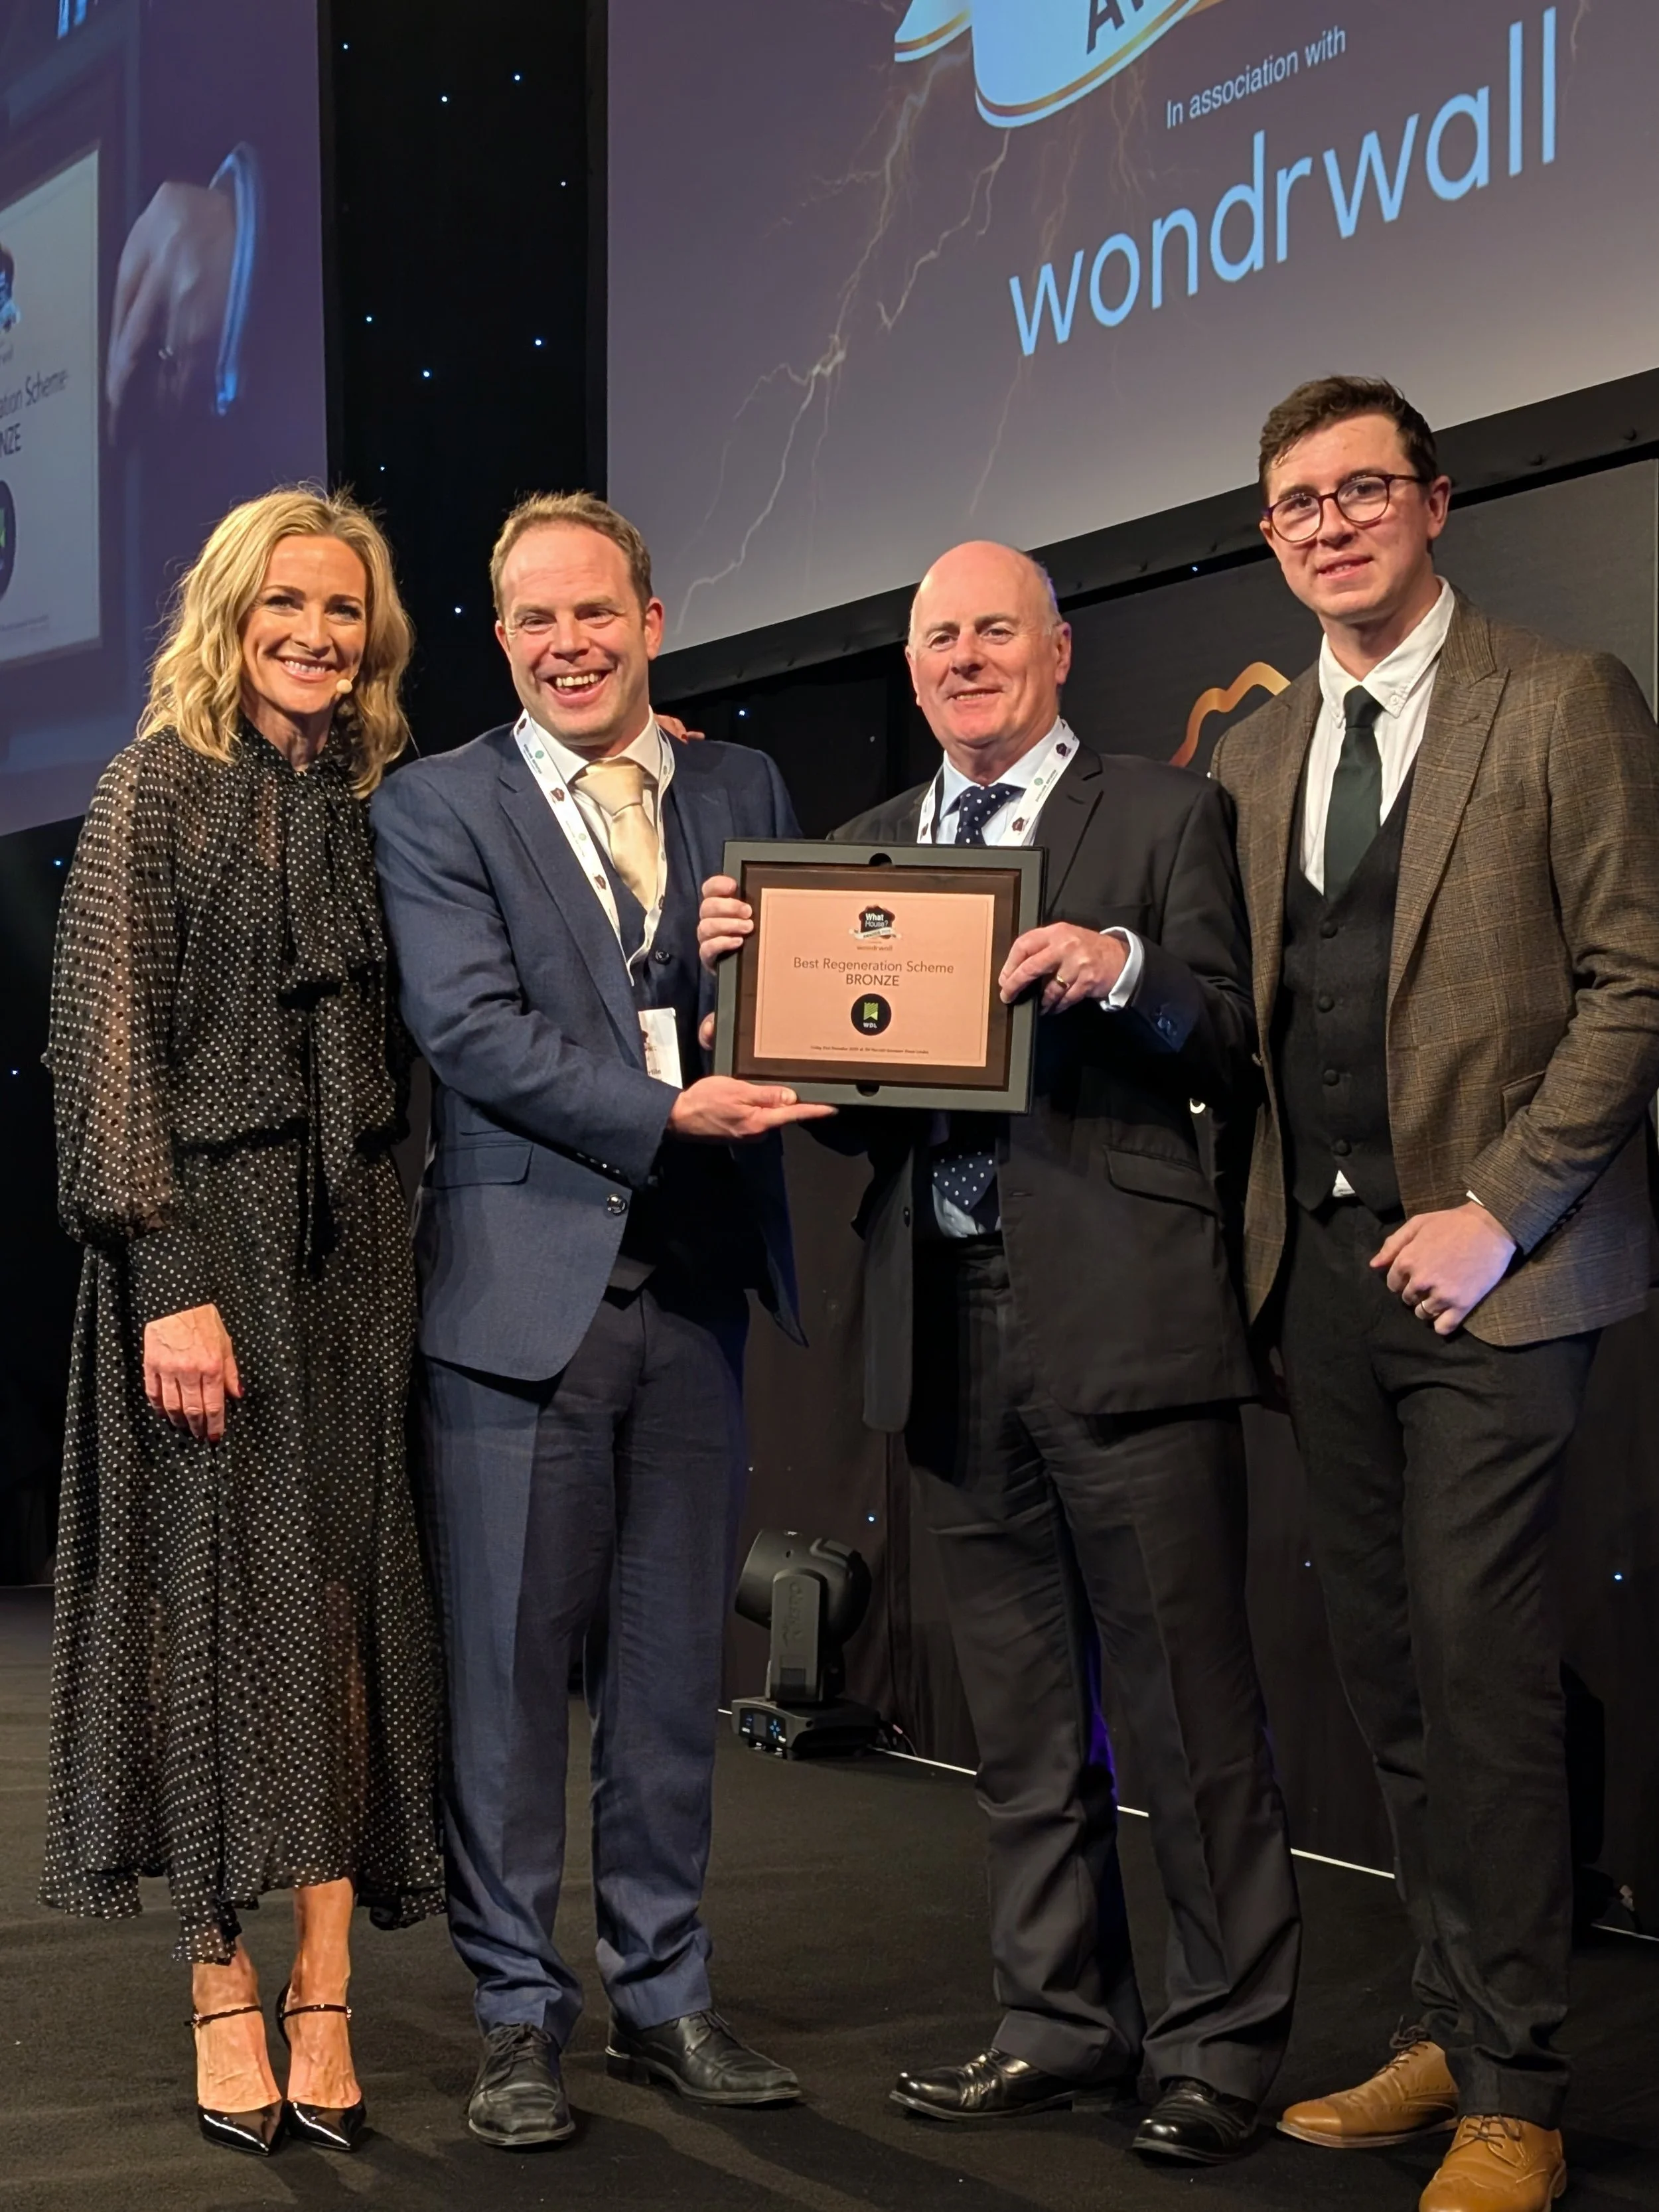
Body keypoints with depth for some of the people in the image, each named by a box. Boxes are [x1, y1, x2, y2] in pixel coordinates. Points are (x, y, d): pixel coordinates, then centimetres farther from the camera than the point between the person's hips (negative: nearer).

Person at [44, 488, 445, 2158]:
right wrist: (171, 1283, -16)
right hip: (205, 1233, -4)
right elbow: (109, 1046, -9)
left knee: (346, 1596, 3)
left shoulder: (378, 808, 12)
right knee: (219, 1587, 0)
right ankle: (224, 1999, 10)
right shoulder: (157, 790, -2)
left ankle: (323, 2001, 9)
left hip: (351, 1242, 5)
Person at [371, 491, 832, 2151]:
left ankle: (663, 1994, 23)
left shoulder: (744, 792, 13)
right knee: (509, 1665, 2)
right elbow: (470, 1027, -10)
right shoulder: (436, 809, 1)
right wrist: (666, 1114, -19)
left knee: (674, 1661, 11)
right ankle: (517, 2016, 14)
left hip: (697, 1285, 4)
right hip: (522, 1284, -3)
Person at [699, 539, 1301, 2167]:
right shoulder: (867, 847, 17)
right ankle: (1065, 2018, 25)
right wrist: (750, 971, -5)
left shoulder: (1162, 816, 4)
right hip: (947, 1317, 5)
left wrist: (1125, 972, -21)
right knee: (1022, 1715, 13)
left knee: (1187, 1695, -1)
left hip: (1118, 1310, -5)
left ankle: (1223, 2039, 11)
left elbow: (1231, 1057, -3)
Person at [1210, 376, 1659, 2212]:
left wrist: (1500, 1213, -14)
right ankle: (1447, 2030, 20)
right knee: (1384, 1666, 9)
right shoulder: (1253, 757, 15)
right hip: (1323, 1264, 6)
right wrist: (1273, 1222, 2)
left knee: (1479, 1662, -8)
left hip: (1489, 1261, -6)